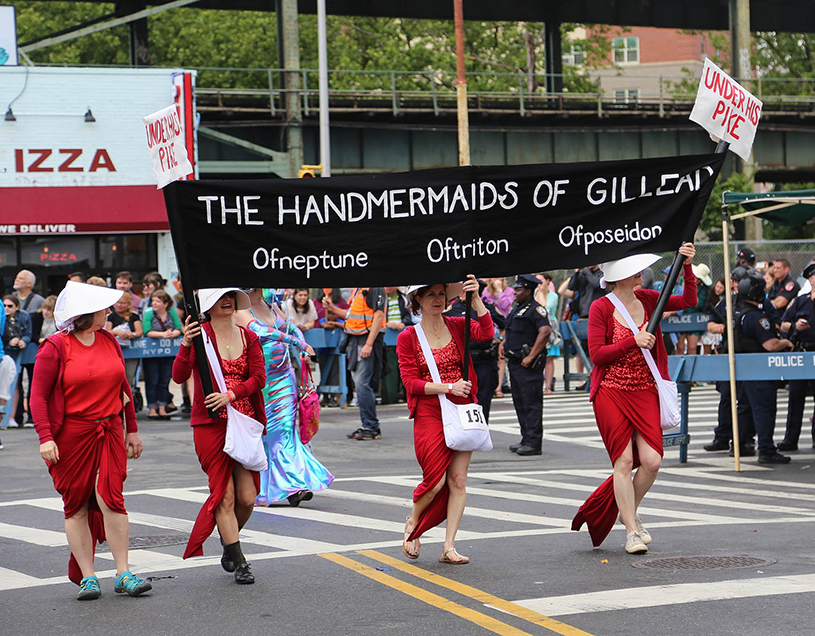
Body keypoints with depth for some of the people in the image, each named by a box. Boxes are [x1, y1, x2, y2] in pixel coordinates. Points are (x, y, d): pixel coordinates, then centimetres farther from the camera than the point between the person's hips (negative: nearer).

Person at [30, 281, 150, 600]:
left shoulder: (110, 341, 10)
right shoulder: (56, 347, -6)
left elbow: (123, 388, 19)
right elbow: (38, 395, -7)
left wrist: (132, 430, 19)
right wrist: (45, 437, -16)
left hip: (109, 432, 3)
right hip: (71, 435, -3)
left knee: (110, 496, -10)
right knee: (76, 504, 1)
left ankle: (123, 574, -5)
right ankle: (87, 577, 7)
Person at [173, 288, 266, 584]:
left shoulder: (249, 337, 10)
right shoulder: (201, 334, -3)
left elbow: (258, 378, 1)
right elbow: (179, 376, -13)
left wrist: (231, 394, -15)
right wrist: (186, 345, -29)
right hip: (210, 424, -4)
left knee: (247, 497, 1)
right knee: (225, 495, -6)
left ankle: (228, 540, 30)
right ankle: (238, 561, 2)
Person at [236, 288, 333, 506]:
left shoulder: (270, 304, 11)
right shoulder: (240, 311, -10)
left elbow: (291, 327, 24)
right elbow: (260, 331, -26)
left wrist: (303, 349, 5)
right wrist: (296, 341, -31)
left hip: (284, 376, 5)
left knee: (286, 428, -4)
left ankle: (294, 487, -10)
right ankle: (256, 491, 14)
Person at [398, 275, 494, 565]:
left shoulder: (458, 326, 6)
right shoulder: (407, 338, 0)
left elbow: (486, 332, -14)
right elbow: (411, 382, -5)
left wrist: (475, 298, -26)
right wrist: (448, 387, -15)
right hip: (429, 414, -2)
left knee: (458, 480, -1)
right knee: (436, 480, -8)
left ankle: (449, 547, 4)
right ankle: (413, 522, 22)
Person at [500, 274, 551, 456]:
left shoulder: (536, 309, -11)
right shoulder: (517, 309, 18)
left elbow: (545, 332, -23)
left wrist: (531, 356, -24)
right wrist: (503, 344, 12)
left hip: (527, 365, -10)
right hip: (514, 363, 10)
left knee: (531, 403, -8)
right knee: (520, 403, 13)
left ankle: (533, 443, -8)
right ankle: (526, 439, 19)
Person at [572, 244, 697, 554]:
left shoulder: (646, 299, 6)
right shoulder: (601, 308, -7)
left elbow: (688, 301, 5)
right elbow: (596, 354, -10)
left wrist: (687, 267, -7)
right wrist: (633, 341, -17)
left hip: (645, 392, 4)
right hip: (611, 392, -4)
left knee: (652, 460, -6)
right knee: (624, 460, -6)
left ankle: (629, 510, 22)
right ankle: (631, 531, 4)